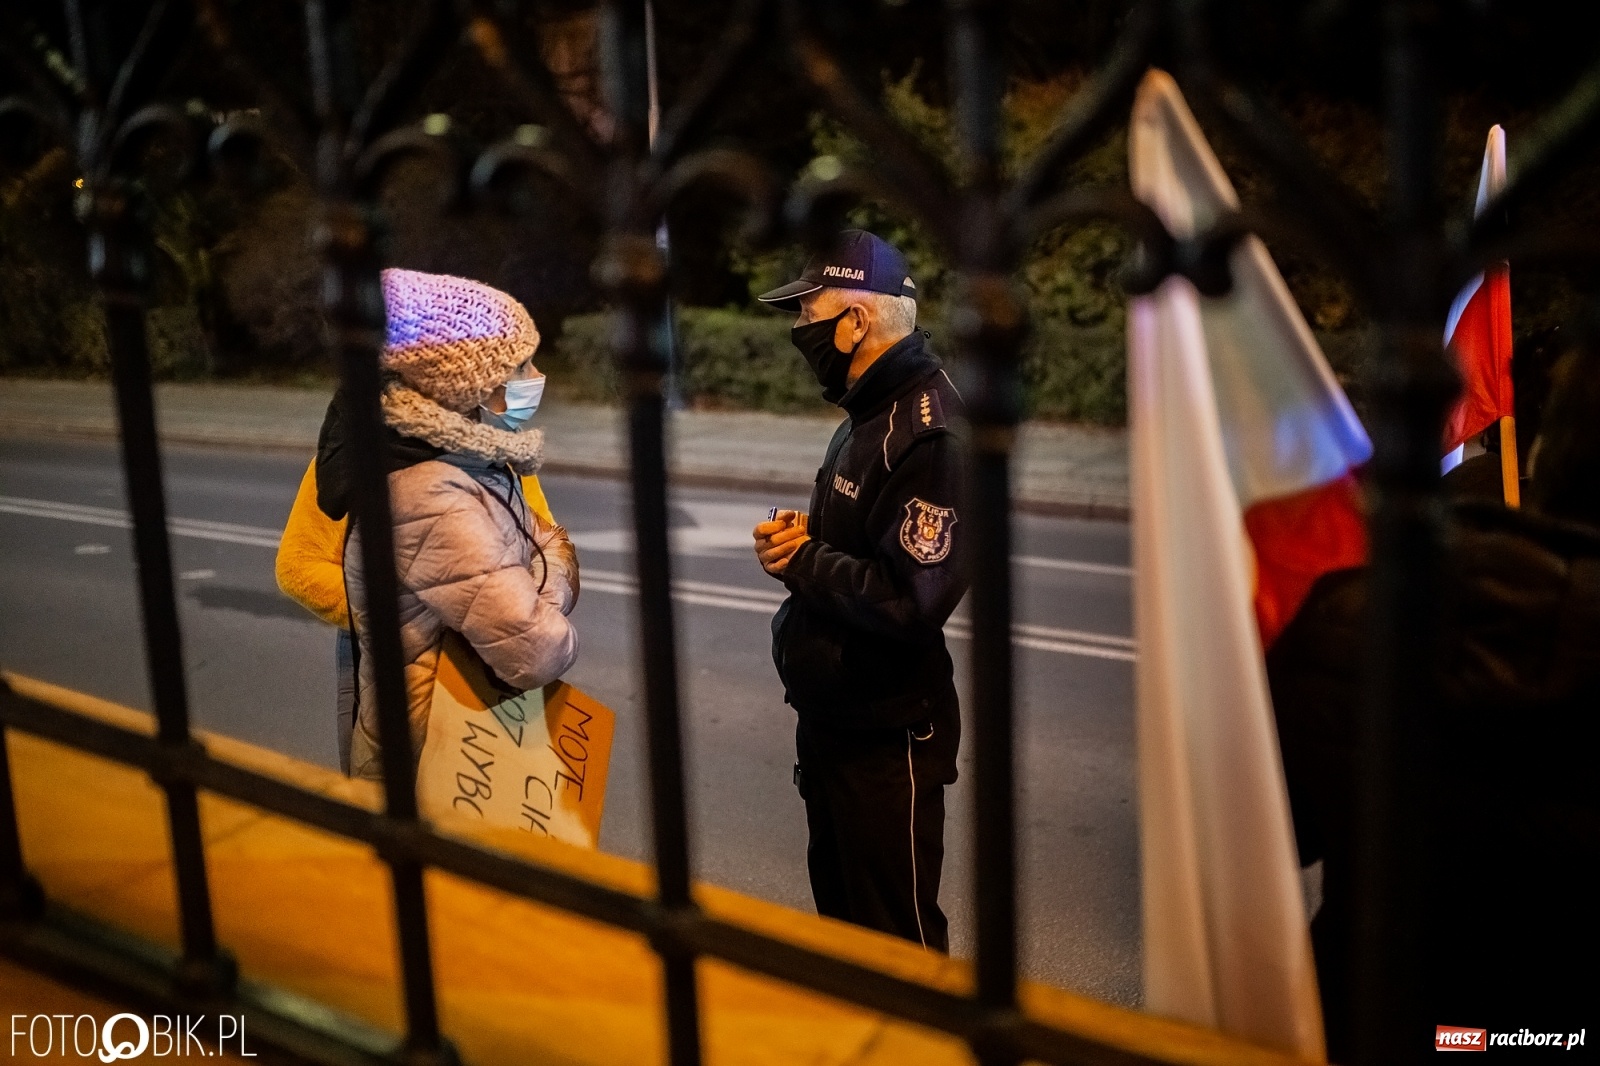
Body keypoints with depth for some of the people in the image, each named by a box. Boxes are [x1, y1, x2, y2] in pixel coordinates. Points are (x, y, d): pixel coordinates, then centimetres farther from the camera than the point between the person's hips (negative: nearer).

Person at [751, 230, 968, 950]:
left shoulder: (926, 434, -24)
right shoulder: (870, 413, 9)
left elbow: (914, 598, -32)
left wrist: (802, 561, -19)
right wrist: (806, 535, 0)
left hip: (888, 733, -10)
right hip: (830, 713, 10)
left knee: (898, 932, 6)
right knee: (837, 898, 26)